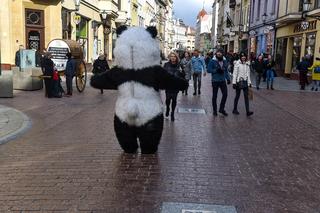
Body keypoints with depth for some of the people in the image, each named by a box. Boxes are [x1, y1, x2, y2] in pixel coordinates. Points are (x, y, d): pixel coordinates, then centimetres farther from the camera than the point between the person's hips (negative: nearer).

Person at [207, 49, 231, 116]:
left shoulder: (225, 61, 6)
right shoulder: (213, 61, -8)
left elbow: (226, 70, 14)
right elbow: (209, 70, -9)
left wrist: (228, 78, 6)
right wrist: (216, 70, -19)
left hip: (223, 81, 4)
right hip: (215, 81, -4)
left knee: (225, 94, -2)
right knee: (214, 96, 6)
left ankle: (221, 109, 15)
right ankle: (214, 110, 19)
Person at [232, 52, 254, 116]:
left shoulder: (247, 64, 9)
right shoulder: (237, 63, -6)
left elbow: (248, 74, 14)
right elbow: (235, 73, -7)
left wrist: (249, 82, 11)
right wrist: (234, 82, -12)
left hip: (245, 82, 4)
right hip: (239, 82, -4)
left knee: (246, 96, -2)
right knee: (237, 96, 6)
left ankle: (247, 111, -6)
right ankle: (235, 109, 21)